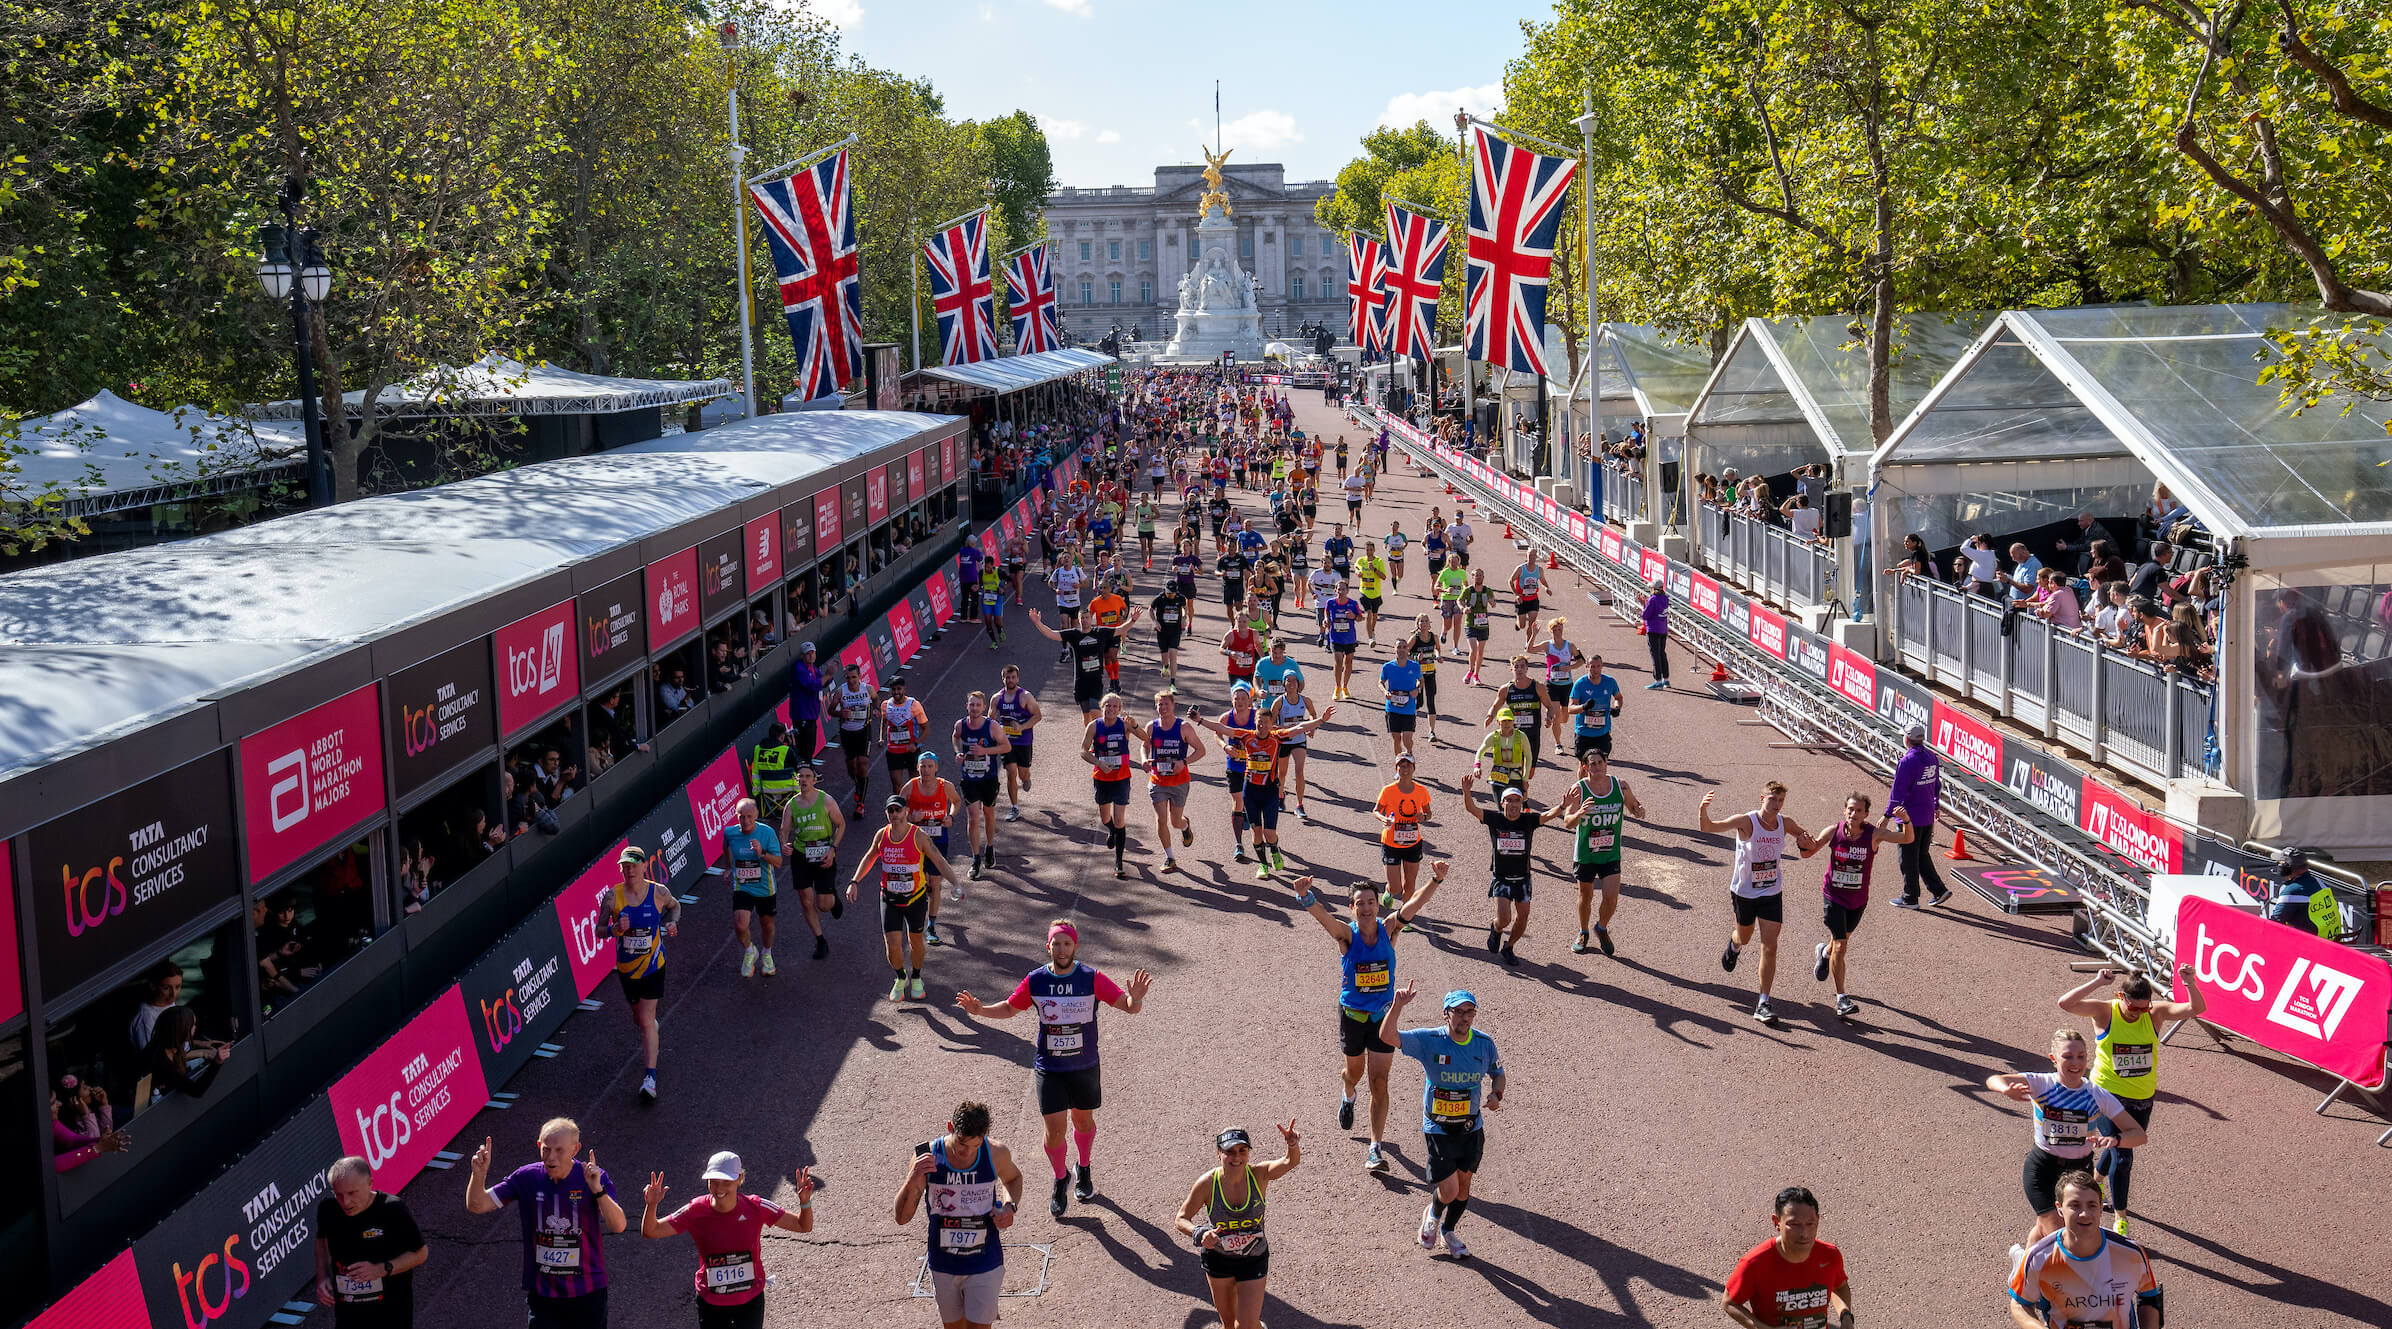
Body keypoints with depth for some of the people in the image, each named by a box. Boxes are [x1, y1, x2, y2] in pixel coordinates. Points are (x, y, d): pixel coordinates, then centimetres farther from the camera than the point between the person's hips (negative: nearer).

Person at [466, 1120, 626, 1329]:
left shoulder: (595, 1177, -11)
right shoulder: (527, 1177, -5)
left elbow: (619, 1226, -23)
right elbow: (476, 1206, -3)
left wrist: (598, 1190, -39)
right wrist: (479, 1175, -23)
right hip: (542, 1293, 1)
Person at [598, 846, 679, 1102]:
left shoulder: (658, 893, -11)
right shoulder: (612, 896, -11)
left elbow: (675, 905, 12)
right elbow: (599, 929, -5)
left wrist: (672, 922, -8)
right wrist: (615, 929, -25)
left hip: (653, 965, -2)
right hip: (626, 966, 2)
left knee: (646, 1020, -9)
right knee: (638, 1017, 19)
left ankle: (650, 1078, -8)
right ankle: (650, 1031, 57)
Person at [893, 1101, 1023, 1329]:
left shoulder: (996, 1153, -15)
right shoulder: (927, 1156, -18)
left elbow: (1013, 1178, 11)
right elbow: (902, 1218, -16)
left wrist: (1010, 1206, -10)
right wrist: (913, 1180, -34)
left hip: (985, 1266, -1)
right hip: (943, 1265, 1)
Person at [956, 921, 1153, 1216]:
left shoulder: (1092, 979, -13)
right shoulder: (1034, 981, -8)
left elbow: (1128, 1006, -14)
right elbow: (1009, 1009, 7)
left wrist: (1135, 998, -38)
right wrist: (979, 1010, -10)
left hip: (1085, 1067, 0)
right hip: (1049, 1068, 0)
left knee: (1083, 1120, 17)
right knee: (1055, 1128, -3)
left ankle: (1084, 1171, 44)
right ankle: (1060, 1180, 22)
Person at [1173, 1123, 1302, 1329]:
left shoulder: (1259, 1175, -19)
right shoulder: (1207, 1183, -19)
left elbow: (1290, 1162, -37)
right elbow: (1181, 1219, -10)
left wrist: (1293, 1144, -60)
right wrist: (1200, 1234, -30)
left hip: (1254, 1260, -1)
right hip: (1218, 1257, 1)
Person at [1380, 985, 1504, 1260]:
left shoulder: (1484, 1044, -6)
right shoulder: (1429, 1040, -17)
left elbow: (1498, 1073, 12)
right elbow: (1387, 1036, -28)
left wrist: (1495, 1094, -10)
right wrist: (1397, 1006, -45)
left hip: (1472, 1127, 4)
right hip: (1438, 1129, -3)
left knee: (1463, 1185, 14)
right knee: (1448, 1191, -7)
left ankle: (1447, 1232, 41)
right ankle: (1432, 1216, 30)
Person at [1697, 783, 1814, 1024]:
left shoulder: (1785, 824, -7)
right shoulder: (1746, 822, -19)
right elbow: (1708, 828, -29)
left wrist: (1805, 841, -12)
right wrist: (1702, 810, -51)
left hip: (1772, 894, 2)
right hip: (1744, 893, -2)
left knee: (1769, 947, -7)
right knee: (1744, 938, 20)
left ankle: (1763, 1003, -2)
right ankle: (1734, 945, 60)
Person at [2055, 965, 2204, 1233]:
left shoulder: (2155, 1013, -9)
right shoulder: (2104, 1012, -15)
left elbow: (2196, 1009, -18)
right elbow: (2065, 1003, -28)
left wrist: (2190, 985, -37)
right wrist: (2097, 983, -34)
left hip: (2142, 1099, 4)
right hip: (2108, 1094, -4)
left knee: (2121, 1148, 23)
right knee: (2122, 1156, -11)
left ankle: (2096, 1177, 55)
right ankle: (2119, 1218, 3)